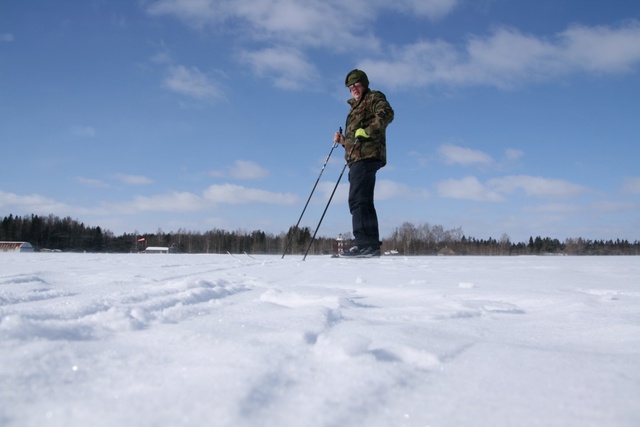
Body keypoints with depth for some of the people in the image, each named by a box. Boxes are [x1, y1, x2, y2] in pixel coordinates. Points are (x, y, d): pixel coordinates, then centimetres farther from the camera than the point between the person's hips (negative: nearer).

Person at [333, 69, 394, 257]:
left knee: (357, 200, -19)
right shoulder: (356, 107, 31)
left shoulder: (374, 98, 5)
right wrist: (344, 140, 14)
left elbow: (387, 113, -16)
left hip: (367, 156, -10)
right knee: (364, 201, 8)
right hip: (357, 157, 10)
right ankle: (371, 245, 9)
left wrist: (367, 131, -22)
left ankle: (364, 244, -24)